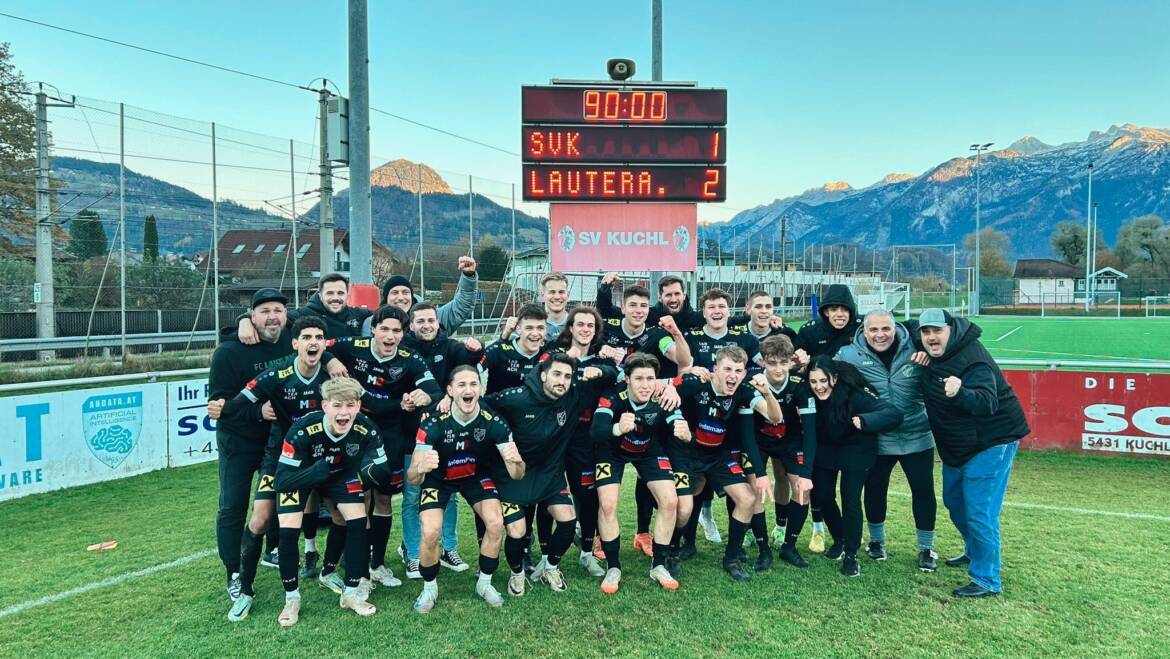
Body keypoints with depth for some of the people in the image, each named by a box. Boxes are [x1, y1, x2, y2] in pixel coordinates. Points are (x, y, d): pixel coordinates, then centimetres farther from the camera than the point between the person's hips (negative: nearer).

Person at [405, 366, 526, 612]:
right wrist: (420, 468, -57)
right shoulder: (433, 424, -32)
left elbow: (517, 475, -26)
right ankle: (429, 589, 10)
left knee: (496, 522, -18)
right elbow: (413, 479, -33)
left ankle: (484, 583, 9)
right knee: (430, 532, -20)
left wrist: (515, 461, -50)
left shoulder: (493, 422, -27)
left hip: (477, 476, 2)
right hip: (439, 479, -1)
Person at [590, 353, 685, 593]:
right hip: (613, 451, -2)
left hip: (649, 451, 3)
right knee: (607, 505, -16)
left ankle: (658, 565, 11)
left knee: (670, 501, -8)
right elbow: (595, 431, -46)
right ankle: (613, 568, 6)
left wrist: (685, 433, -57)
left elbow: (680, 427, -33)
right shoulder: (612, 398, -34)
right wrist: (617, 428, -68)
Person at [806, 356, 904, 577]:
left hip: (856, 450, -4)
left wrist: (864, 421, -54)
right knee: (822, 495, 4)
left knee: (850, 499, -11)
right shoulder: (810, 395, -22)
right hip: (825, 449, 4)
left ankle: (851, 554, 7)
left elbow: (894, 414, -39)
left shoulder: (854, 393, -32)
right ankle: (839, 540, 30)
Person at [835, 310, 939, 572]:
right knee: (875, 490, 13)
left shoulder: (914, 349, -9)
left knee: (924, 490, 6)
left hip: (917, 436, 0)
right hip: (877, 439, 0)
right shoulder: (849, 356, -10)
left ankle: (926, 548, 26)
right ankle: (876, 540, 37)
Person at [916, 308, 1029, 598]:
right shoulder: (931, 356, -2)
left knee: (979, 512, -9)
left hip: (991, 443, -9)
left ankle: (987, 581, 4)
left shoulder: (972, 359, -27)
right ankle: (974, 551, 46)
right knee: (954, 501, 23)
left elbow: (987, 403, -41)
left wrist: (960, 393, -60)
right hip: (956, 446, 9)